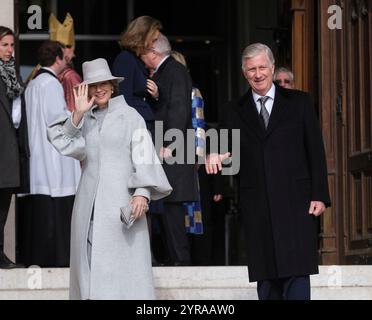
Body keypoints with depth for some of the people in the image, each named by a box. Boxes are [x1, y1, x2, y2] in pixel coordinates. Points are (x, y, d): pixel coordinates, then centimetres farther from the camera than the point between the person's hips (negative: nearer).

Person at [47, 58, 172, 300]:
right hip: (90, 204, 4)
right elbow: (68, 145, 3)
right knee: (89, 261, -1)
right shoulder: (85, 120, 16)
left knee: (122, 265, -9)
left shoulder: (130, 116, 5)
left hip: (120, 201, -4)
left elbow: (144, 156, -2)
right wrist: (78, 114, -6)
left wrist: (143, 193, -14)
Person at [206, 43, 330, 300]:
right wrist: (216, 156, -19)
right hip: (257, 207, 2)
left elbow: (316, 151, 5)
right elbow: (228, 148, 6)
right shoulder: (236, 111, 14)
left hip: (295, 202, -2)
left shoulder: (299, 102, 8)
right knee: (266, 279, 4)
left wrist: (319, 196, -3)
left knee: (296, 274, -9)